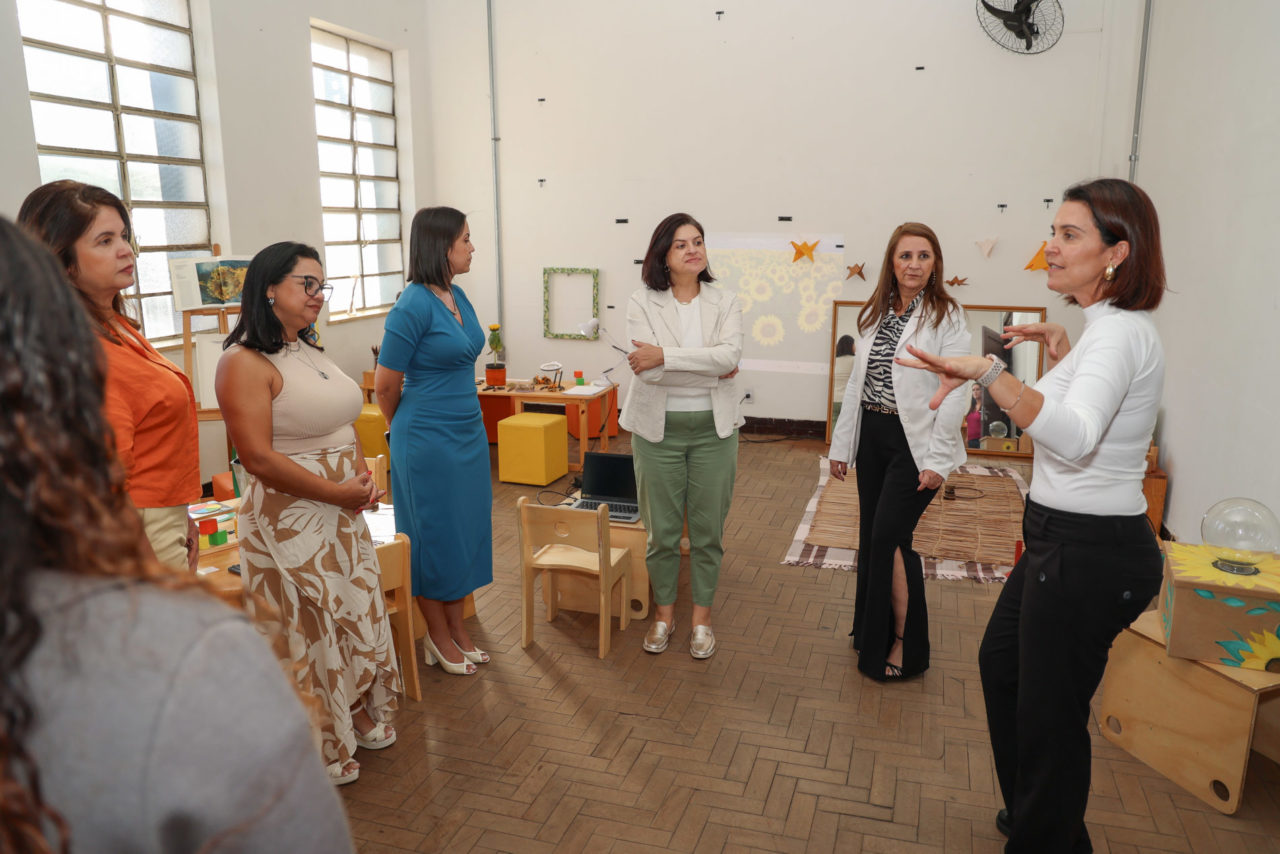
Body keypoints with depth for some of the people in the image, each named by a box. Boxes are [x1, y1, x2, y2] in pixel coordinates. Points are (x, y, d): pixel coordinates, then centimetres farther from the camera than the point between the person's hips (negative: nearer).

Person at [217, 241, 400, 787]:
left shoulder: (309, 351, 10)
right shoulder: (245, 363, -17)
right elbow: (259, 459, -22)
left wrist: (365, 475, 0)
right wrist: (339, 492, -19)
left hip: (343, 514, 9)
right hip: (290, 521, -9)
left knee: (359, 616, 19)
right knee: (308, 633, 5)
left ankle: (361, 721, 40)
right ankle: (318, 754, 25)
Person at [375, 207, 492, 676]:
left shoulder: (458, 297, 6)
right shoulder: (413, 306, -18)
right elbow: (385, 384, -13)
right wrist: (406, 429, 4)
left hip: (468, 433, 8)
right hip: (429, 440, -8)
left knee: (466, 530, 15)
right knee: (435, 534, 6)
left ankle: (458, 627, 31)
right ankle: (438, 635, 24)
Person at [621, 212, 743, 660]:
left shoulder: (725, 303, 2)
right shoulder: (642, 303, -3)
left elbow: (730, 354, -17)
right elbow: (647, 369, -17)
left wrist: (665, 356, -22)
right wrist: (710, 369, -16)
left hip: (713, 427, 1)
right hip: (659, 428, -1)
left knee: (708, 530, 8)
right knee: (662, 530, 8)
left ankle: (701, 617, 26)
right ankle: (664, 613, 28)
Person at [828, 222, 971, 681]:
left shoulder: (947, 316, -8)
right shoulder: (875, 313, 10)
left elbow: (954, 392, -13)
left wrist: (937, 458, -17)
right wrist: (841, 442, 11)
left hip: (915, 440, -6)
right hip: (872, 435, 6)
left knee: (889, 537, -8)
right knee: (871, 536, 12)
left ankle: (904, 644, 9)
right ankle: (872, 631, 30)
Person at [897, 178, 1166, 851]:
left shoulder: (1119, 332, -21)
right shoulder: (1110, 326, 10)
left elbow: (1074, 436, -40)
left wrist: (988, 372, -49)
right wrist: (1062, 353, 18)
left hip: (1089, 553, -11)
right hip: (1065, 541, 11)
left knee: (1049, 711, 4)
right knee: (1002, 663, 25)